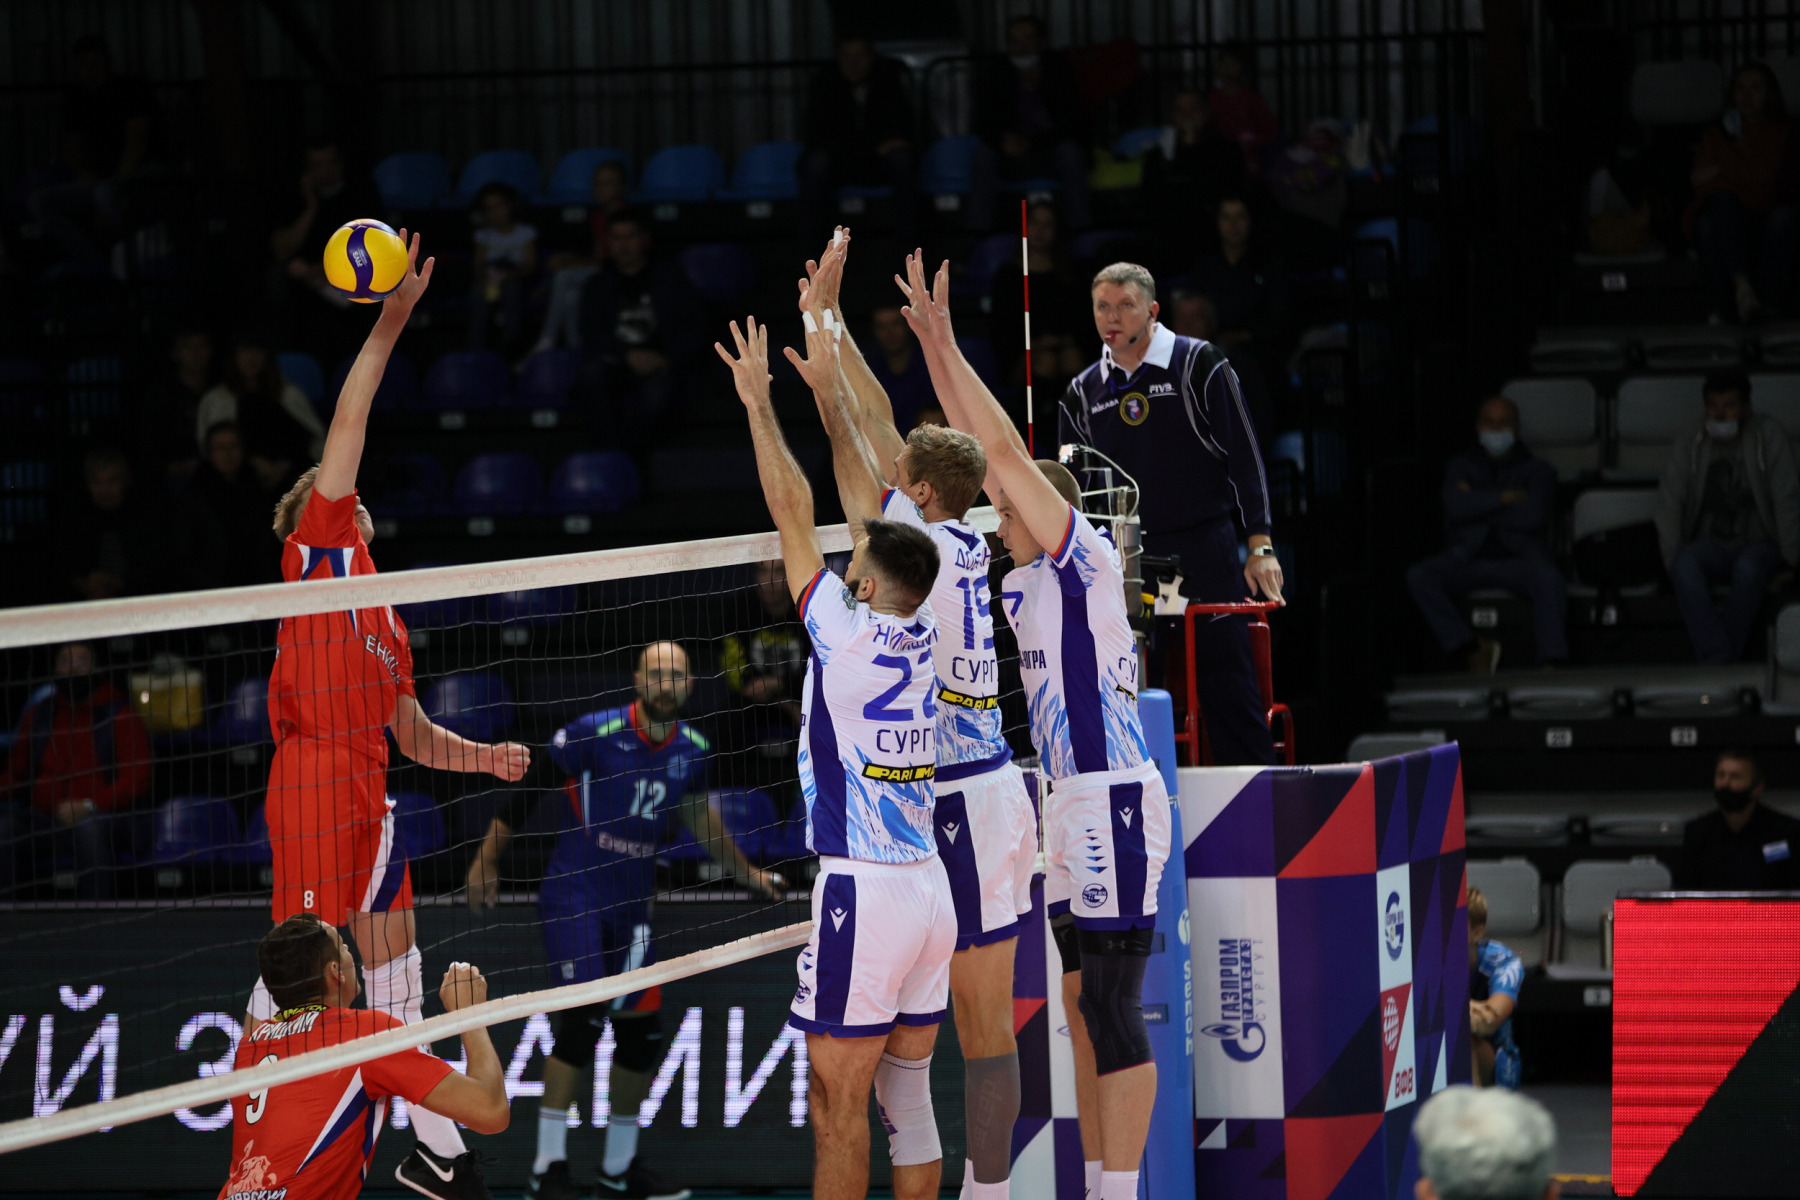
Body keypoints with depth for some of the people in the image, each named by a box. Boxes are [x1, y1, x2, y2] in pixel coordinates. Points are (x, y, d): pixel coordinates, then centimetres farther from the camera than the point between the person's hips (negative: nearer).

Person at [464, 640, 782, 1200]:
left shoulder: (693, 749, 3)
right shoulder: (593, 733, -15)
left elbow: (699, 816, 22)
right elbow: (525, 785, -7)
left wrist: (745, 871, 28)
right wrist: (488, 858, -9)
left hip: (633, 904, 6)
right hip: (573, 896, -6)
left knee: (642, 1030, 6)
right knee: (581, 1020, -17)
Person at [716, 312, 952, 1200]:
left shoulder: (848, 637, -12)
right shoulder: (920, 634, 5)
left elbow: (794, 513, -5)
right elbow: (863, 499, 14)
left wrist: (761, 404, 4)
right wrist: (828, 390, 21)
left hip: (862, 892, -7)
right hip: (929, 888, 7)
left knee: (839, 1105, -3)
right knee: (910, 1096, 11)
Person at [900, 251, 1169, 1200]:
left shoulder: (1087, 560, -6)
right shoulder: (1030, 578, 15)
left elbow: (1009, 453, -12)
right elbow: (985, 455, 19)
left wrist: (947, 347, -9)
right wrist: (935, 353, 17)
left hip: (1113, 803, -10)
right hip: (1073, 809, 10)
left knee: (1112, 1012, -10)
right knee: (1084, 1009, 11)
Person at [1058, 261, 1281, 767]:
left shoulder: (1198, 364, 0)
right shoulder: (1083, 393, 12)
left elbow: (1243, 455, -1)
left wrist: (1260, 546, -7)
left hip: (1205, 553, -4)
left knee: (1227, 685, -4)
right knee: (1131, 690, 1)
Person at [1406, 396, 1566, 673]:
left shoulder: (1537, 471, 15)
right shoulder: (1460, 467, 20)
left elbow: (1534, 516, -5)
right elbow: (1456, 506, -2)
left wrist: (1480, 506, 2)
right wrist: (1504, 497, -5)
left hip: (1516, 558, -2)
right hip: (1466, 560, 2)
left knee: (1547, 577, -36)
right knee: (1418, 575, -28)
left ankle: (1552, 664, -45)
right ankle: (1474, 648, -27)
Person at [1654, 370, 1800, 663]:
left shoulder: (1767, 438, 3)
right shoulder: (1687, 448, 8)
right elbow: (1668, 505, 0)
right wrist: (1672, 560, -13)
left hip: (1756, 543, -1)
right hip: (1710, 545, 1)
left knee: (1749, 567, -38)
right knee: (1685, 564, -35)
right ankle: (1718, 658, -44)